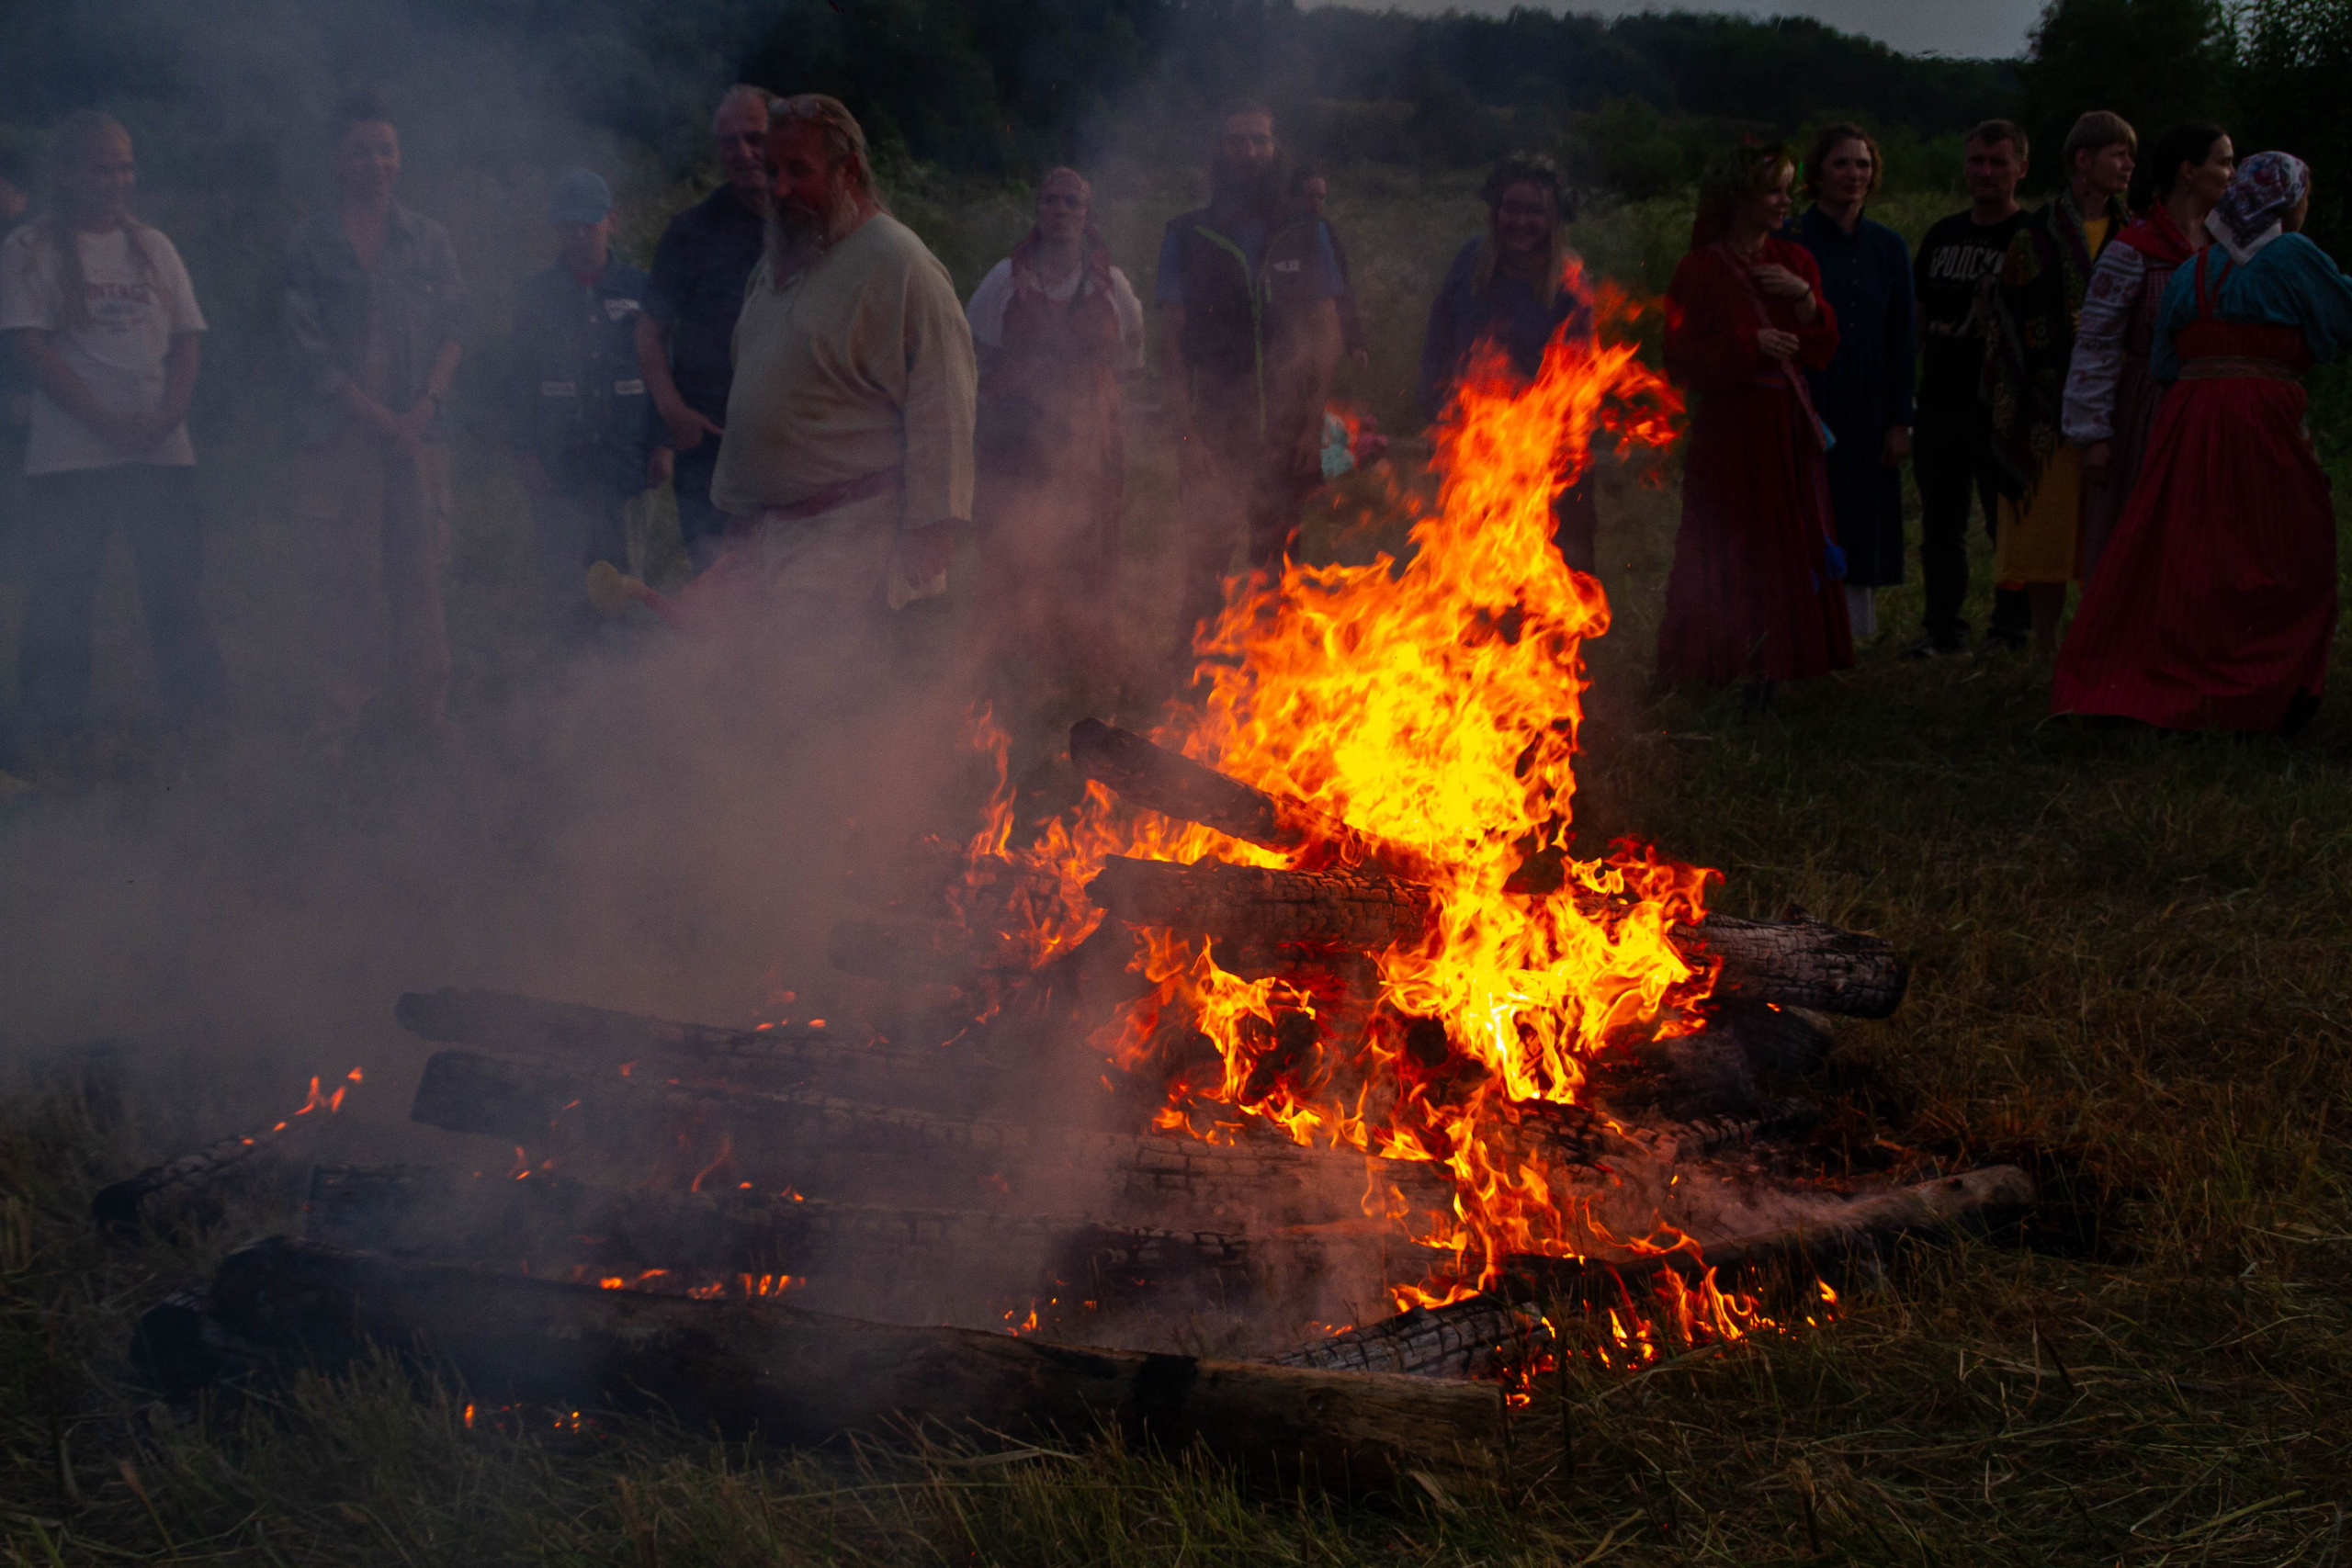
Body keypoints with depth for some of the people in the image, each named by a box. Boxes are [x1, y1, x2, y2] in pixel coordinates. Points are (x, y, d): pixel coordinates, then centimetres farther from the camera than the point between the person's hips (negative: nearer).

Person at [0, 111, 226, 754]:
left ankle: (201, 723, 10)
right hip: (69, 456, -3)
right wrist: (109, 423, -15)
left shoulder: (153, 248, 14)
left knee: (178, 593, 3)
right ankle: (57, 736, 6)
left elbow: (185, 343, 12)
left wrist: (165, 417, -7)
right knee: (59, 603, -2)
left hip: (162, 453, 3)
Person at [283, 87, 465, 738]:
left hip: (419, 432, 2)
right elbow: (308, 343, -1)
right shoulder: (310, 241, 5)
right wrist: (376, 415, -9)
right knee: (344, 579, -4)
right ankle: (339, 726, 0)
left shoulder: (428, 239, 13)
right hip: (338, 435, -2)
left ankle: (431, 716, 5)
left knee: (418, 574, 0)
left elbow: (453, 329, 8)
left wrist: (425, 405, -8)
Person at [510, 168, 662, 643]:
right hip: (559, 466, 0)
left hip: (625, 461, 0)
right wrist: (525, 452, 2)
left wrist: (662, 443, 3)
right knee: (563, 584, -5)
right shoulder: (536, 294, 8)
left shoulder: (638, 290, 7)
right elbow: (521, 379, 10)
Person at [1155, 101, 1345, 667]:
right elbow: (1171, 343, 3)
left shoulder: (1307, 236, 11)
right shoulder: (1186, 236, 8)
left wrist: (1313, 422, -2)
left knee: (1280, 575, 2)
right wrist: (1185, 430, -7)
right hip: (1212, 434, -1)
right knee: (1204, 573, -5)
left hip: (1288, 436, 1)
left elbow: (1327, 338, 10)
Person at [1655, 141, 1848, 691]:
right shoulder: (1701, 270, -3)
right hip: (1729, 431, -5)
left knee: (1785, 551, 2)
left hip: (1788, 427, 5)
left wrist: (1805, 298, -8)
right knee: (1729, 555, -6)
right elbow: (1682, 359, -9)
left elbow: (1823, 353, 8)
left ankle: (1767, 670, 8)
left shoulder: (1794, 261, 12)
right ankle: (1726, 669, 1)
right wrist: (1750, 344, -18)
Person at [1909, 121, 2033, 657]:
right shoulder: (1942, 235, 16)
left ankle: (2010, 628, 6)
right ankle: (1942, 628, 16)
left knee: (2008, 523, -2)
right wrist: (1909, 392, 13)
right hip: (1939, 406, 5)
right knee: (1940, 525, 9)